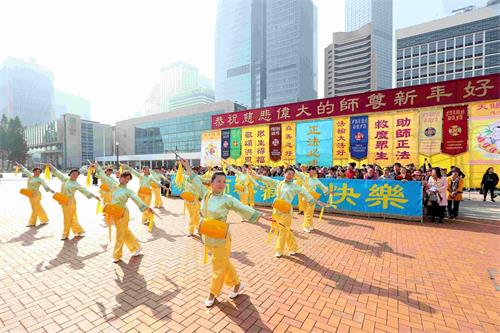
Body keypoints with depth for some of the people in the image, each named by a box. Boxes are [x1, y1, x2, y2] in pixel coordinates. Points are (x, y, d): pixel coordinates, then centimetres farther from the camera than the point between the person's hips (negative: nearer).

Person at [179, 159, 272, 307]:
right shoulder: (206, 194, -2)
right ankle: (237, 284, 41)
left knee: (219, 267, 10)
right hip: (207, 237, 5)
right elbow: (196, 181, 9)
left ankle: (213, 293, 33)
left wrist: (261, 215, -23)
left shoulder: (227, 199, -14)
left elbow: (243, 208, -15)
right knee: (224, 263, 19)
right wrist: (187, 166, 13)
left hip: (220, 239, -4)